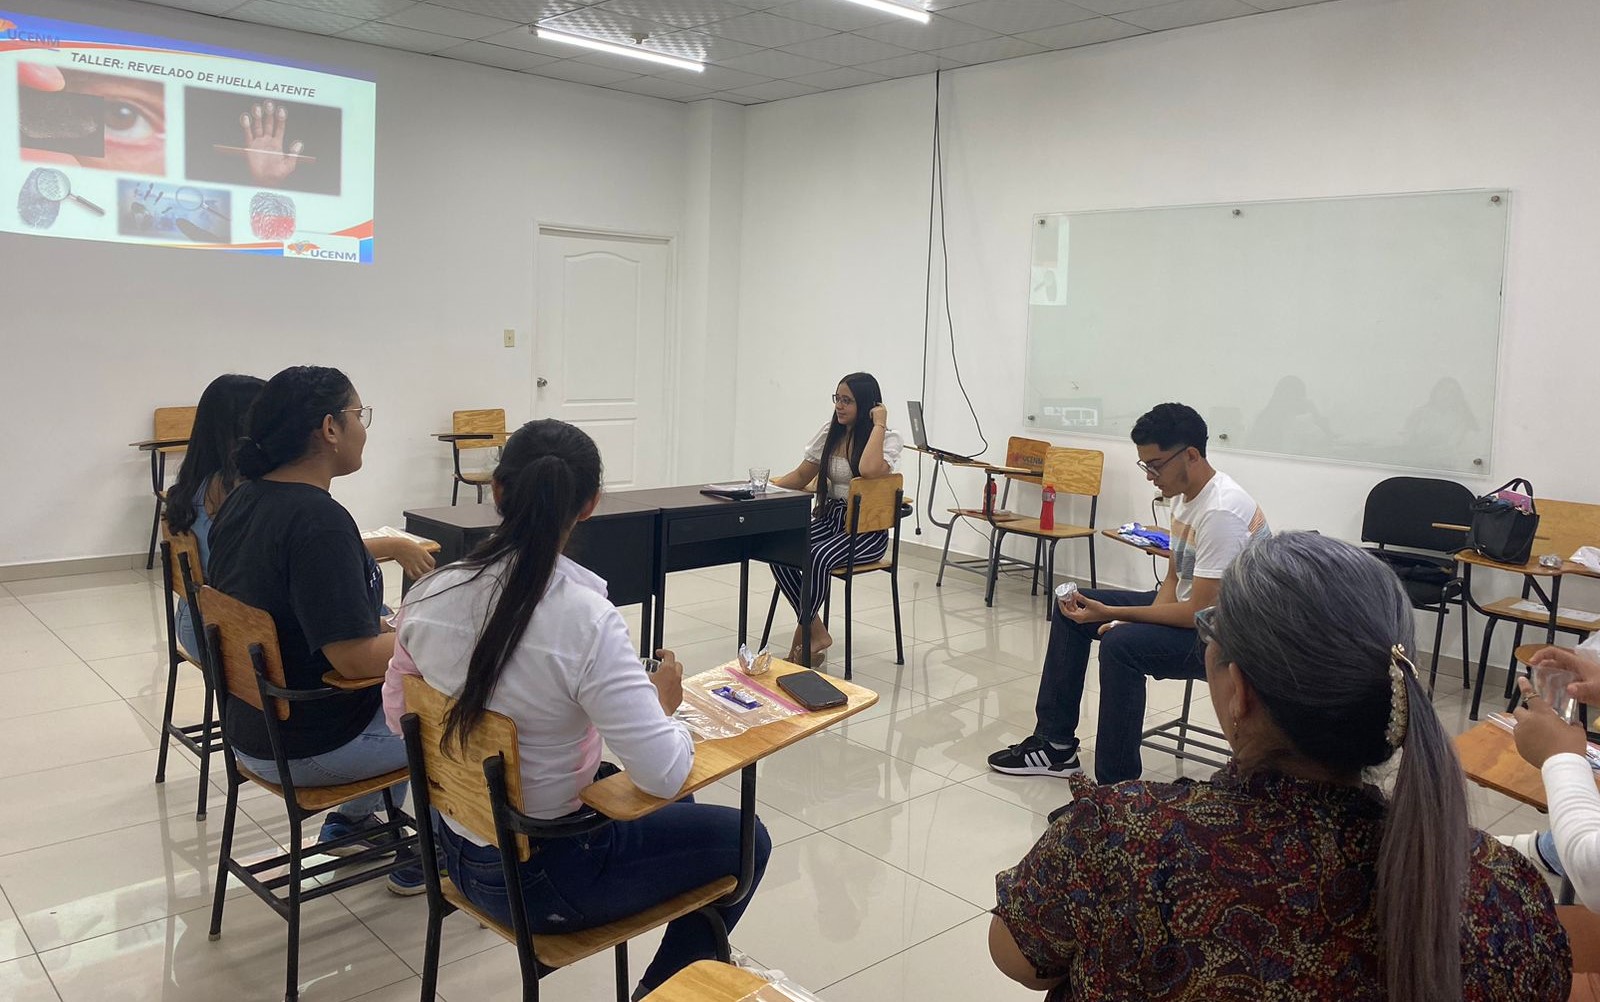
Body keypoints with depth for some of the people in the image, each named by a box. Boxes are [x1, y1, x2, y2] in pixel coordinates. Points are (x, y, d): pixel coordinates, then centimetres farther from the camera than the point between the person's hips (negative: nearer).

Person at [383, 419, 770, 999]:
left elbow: (399, 717, 5)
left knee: (675, 812, 29)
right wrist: (664, 702, -7)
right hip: (542, 882, -7)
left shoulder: (428, 595, -11)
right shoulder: (587, 623, -30)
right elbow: (664, 774, -27)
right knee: (746, 840, 16)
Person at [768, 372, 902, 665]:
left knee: (819, 556, -35)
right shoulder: (830, 433, 11)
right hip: (829, 517, 6)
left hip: (867, 529, -6)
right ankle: (817, 632, -12)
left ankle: (803, 634, -13)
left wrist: (878, 424, -19)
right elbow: (801, 477, 15)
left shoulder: (889, 438, -6)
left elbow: (868, 469, -30)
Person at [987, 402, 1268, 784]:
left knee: (1120, 645, -33)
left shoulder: (1223, 512, -27)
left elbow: (1200, 613, -28)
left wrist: (1111, 613, -24)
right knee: (1072, 609, 7)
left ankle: (1116, 790, -21)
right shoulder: (1185, 495, 3)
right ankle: (1055, 743, 14)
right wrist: (1134, 621, -9)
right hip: (1192, 607, 10)